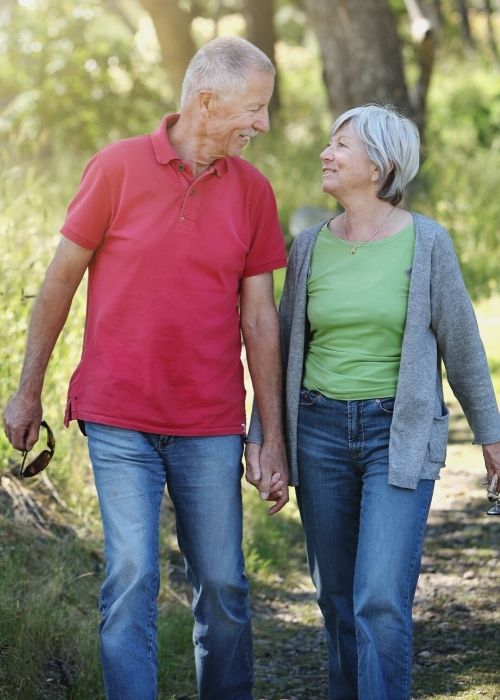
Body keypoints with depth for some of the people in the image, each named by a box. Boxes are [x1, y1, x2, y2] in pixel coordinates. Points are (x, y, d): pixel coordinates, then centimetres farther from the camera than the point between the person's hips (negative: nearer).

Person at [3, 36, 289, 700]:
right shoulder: (118, 167, -4)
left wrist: (274, 441, 3)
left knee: (223, 586, 6)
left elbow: (259, 320, 5)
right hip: (119, 420, -2)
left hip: (210, 427, 3)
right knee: (131, 578, -8)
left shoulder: (253, 190, 4)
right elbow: (60, 280, 4)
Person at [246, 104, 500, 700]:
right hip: (320, 430, 4)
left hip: (400, 436, -4)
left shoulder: (426, 242, -7)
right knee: (337, 597, 10)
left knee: (381, 601, -13)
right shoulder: (310, 246, 3)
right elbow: (284, 344, 11)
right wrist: (259, 431, 8)